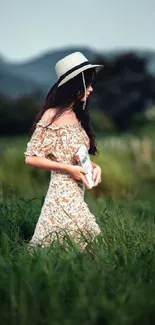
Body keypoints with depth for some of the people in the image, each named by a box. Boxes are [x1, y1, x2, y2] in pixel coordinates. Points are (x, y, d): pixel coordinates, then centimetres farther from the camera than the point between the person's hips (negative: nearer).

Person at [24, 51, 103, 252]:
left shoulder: (78, 116, 13)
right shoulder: (52, 116, -10)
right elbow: (31, 158, -10)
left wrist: (94, 166, 1)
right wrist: (69, 169, -15)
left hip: (78, 195, 8)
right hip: (63, 194, -8)